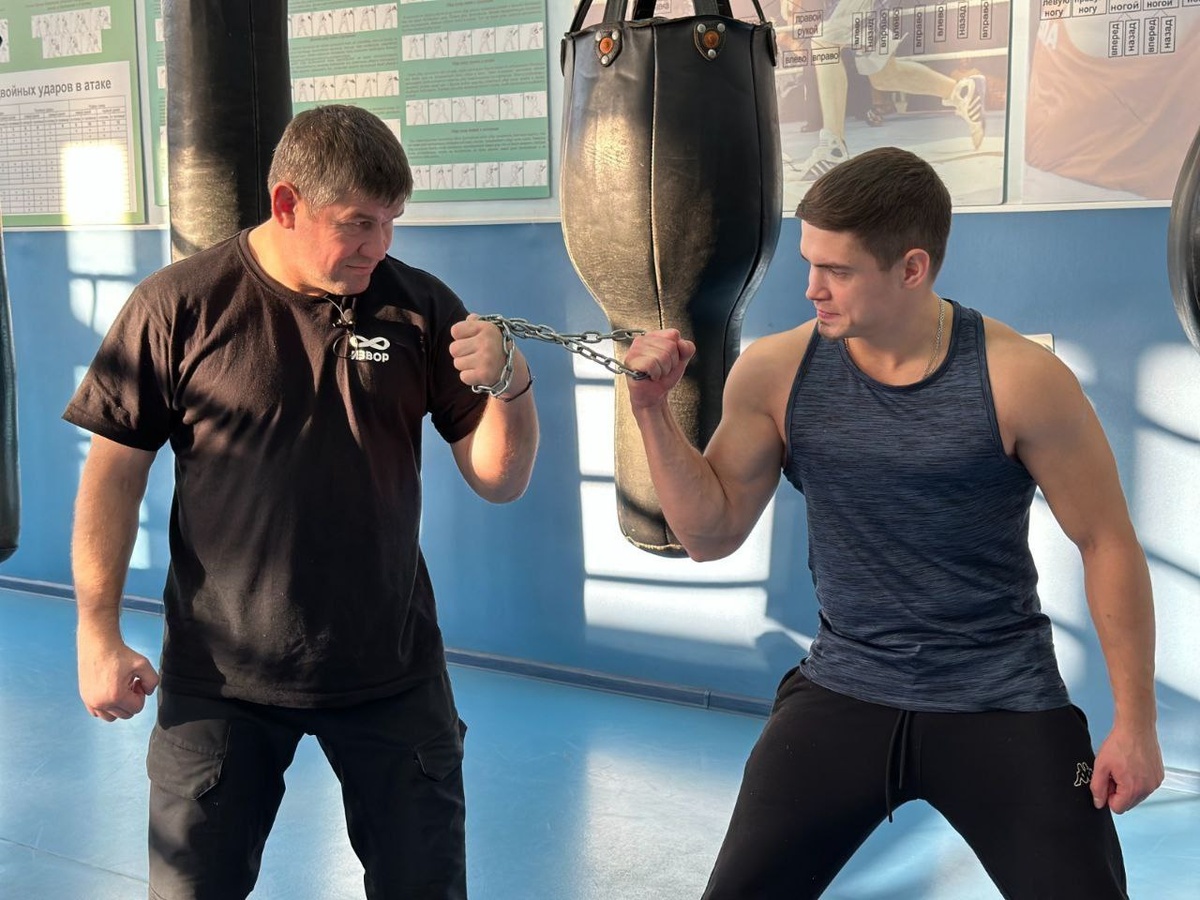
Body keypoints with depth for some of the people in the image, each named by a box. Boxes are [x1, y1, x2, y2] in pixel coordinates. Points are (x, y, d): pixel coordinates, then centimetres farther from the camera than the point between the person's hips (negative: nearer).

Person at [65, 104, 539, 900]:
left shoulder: (420, 308, -4)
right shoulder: (179, 307, -9)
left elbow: (500, 481, -2)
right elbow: (116, 470, -2)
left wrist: (511, 386, -22)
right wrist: (98, 632, -4)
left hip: (392, 671, 2)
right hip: (220, 677, -1)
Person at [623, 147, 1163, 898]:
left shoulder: (1021, 380, -15)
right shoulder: (775, 373, -7)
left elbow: (1107, 544, -5)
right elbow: (713, 534, 1)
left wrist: (1136, 721, -3)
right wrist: (654, 412, -13)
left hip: (1003, 703, -2)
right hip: (842, 694, 2)